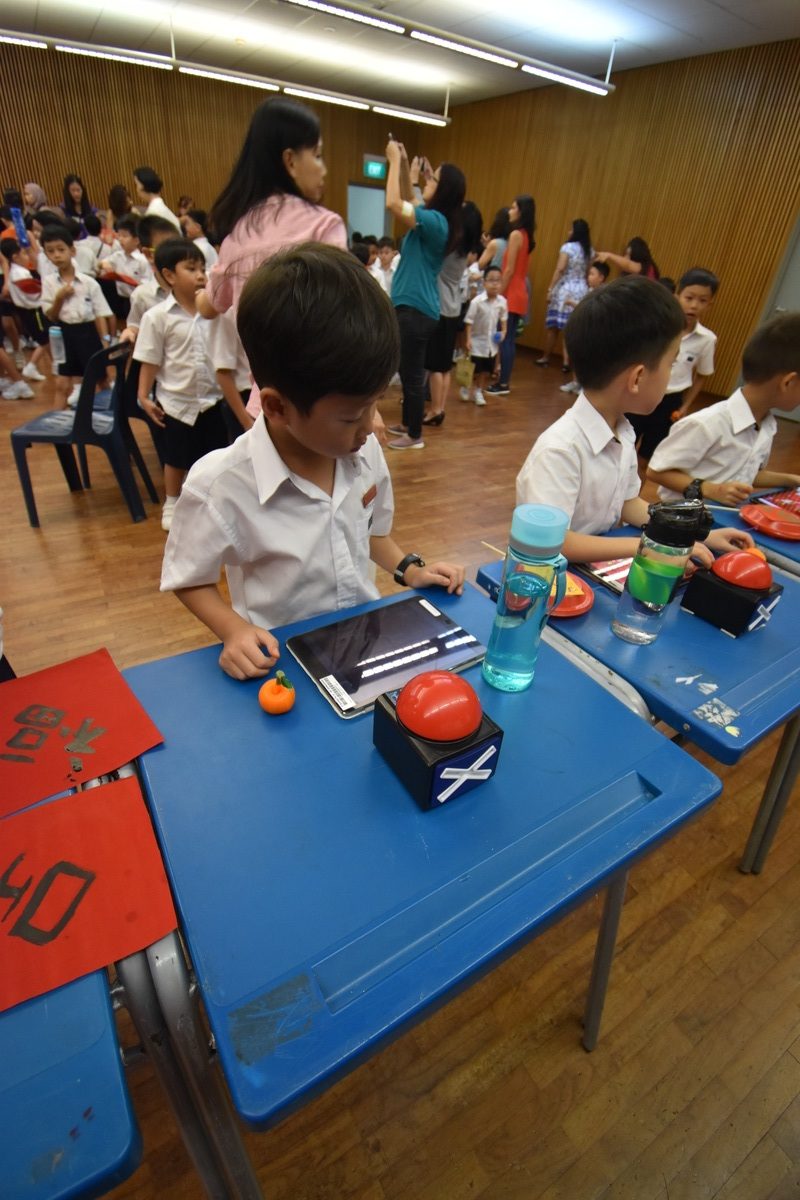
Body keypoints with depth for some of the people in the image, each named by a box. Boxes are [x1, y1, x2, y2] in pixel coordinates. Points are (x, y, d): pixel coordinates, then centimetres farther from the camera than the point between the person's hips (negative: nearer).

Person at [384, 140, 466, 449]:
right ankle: (407, 423, 30)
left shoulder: (435, 221, -16)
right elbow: (407, 204, 28)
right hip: (412, 306, 10)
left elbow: (394, 204, -23)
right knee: (408, 370, 18)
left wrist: (395, 161, -11)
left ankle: (415, 435, 7)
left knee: (413, 373, -3)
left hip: (416, 309, -10)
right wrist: (405, 165, 16)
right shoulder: (433, 220, 12)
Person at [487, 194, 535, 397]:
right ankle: (504, 381, 15)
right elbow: (519, 268, 13)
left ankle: (503, 384, -6)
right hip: (519, 294, 9)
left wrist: (499, 294, -12)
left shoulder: (516, 234, -11)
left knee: (504, 339, -7)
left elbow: (509, 269, -16)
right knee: (509, 340, 11)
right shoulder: (526, 235, 14)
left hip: (511, 295, -9)